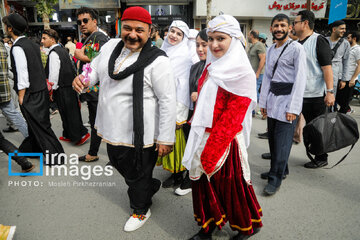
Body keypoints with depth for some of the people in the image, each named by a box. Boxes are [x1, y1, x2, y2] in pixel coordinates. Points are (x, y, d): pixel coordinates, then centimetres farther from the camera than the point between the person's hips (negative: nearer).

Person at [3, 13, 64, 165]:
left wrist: (21, 97, -14)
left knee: (40, 125, 0)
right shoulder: (31, 44, 10)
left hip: (30, 95, -9)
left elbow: (22, 75, -20)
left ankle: (55, 155, 8)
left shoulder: (17, 48, -16)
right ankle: (29, 149, 41)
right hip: (41, 90, 9)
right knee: (36, 123, 21)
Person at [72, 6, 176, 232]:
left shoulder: (157, 60, -20)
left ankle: (141, 211, 43)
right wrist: (83, 78, -6)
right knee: (119, 163, 28)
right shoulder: (111, 46, 2)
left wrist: (165, 139, -18)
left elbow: (168, 101, -19)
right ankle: (151, 185, 55)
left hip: (139, 135, -8)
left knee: (137, 176, 13)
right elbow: (96, 67, 17)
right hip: (112, 129, 8)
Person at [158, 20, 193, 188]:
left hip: (174, 106, -6)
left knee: (174, 140, 4)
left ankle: (177, 174, 21)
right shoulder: (163, 51, 11)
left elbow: (184, 85, -15)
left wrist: (178, 113, -18)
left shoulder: (185, 56, -10)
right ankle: (169, 167, 33)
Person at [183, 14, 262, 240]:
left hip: (225, 142, -7)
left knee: (229, 186, 9)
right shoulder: (211, 67, 9)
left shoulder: (242, 73, -14)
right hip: (204, 137, 7)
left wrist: (211, 148, -19)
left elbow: (233, 117, -18)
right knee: (203, 183, 16)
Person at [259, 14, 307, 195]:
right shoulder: (271, 50, 15)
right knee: (272, 137, 11)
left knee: (282, 141, -5)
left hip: (288, 97, -6)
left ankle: (275, 179, 5)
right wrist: (263, 101, 11)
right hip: (272, 98, 7)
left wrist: (293, 108, -16)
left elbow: (300, 79, -11)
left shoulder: (297, 48, -6)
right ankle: (280, 170, 29)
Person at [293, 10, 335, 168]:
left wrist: (330, 92, -20)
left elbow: (327, 67, -14)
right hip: (298, 94, 6)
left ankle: (321, 158, 20)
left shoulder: (319, 41, -7)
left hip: (316, 96, -6)